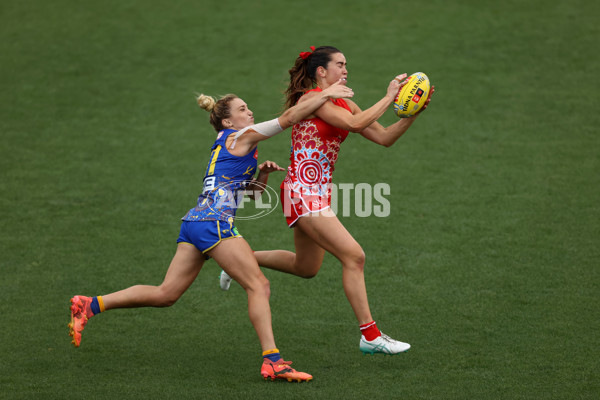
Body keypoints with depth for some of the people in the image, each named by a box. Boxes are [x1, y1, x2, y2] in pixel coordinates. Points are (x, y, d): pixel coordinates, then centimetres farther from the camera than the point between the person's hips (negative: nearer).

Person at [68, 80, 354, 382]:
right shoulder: (241, 137, 2)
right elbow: (288, 118, -3)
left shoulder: (226, 147, 28)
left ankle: (89, 305, 6)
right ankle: (272, 362, -16)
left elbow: (253, 192, 34)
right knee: (258, 286, -9)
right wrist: (325, 95, 2)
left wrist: (263, 173, 15)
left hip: (194, 221, 9)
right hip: (214, 221, -9)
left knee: (165, 294, 7)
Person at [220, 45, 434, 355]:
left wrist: (414, 112, -2)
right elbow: (355, 124, -26)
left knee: (306, 267, 22)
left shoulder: (343, 104, 13)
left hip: (319, 194, 10)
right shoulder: (311, 98, -12)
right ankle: (370, 336, -8)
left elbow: (384, 137, 9)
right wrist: (388, 98, -16)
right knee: (354, 257, -14)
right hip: (303, 193, -10)